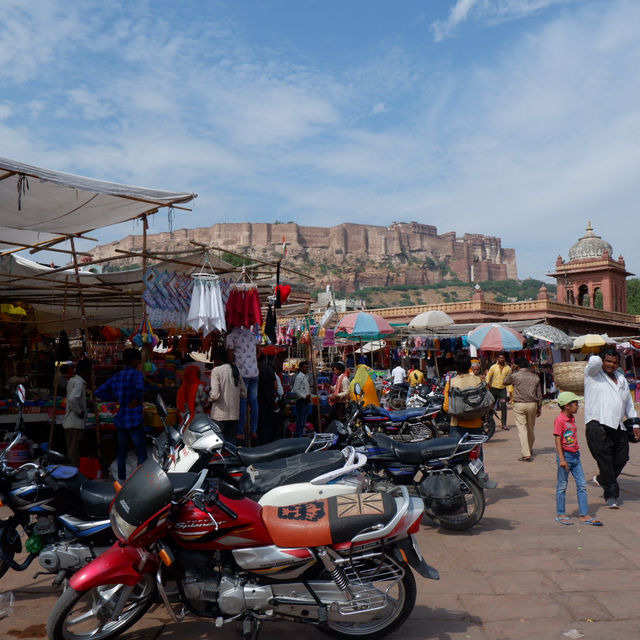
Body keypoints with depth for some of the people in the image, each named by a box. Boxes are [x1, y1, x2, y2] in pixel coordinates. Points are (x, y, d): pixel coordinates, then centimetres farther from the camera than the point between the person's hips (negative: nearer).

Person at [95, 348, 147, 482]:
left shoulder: (115, 377, 10)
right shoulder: (136, 374, -10)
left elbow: (99, 392, 10)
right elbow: (140, 388, -32)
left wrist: (115, 399, 8)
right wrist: (138, 400, -15)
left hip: (120, 419, 7)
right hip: (134, 420, -7)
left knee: (122, 452, 15)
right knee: (141, 453, -2)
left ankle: (121, 479, 21)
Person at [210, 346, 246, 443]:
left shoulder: (216, 371, -9)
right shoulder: (236, 370, 10)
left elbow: (215, 395, -17)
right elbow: (243, 393, 11)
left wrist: (209, 397, 3)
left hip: (220, 415, -6)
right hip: (234, 414, 6)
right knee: (231, 441, 10)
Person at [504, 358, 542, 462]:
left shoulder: (515, 376, -6)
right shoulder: (535, 377, 6)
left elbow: (505, 382, 13)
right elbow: (539, 394, 9)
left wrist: (512, 371, 15)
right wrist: (539, 408, 16)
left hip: (519, 405, -4)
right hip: (532, 404, 4)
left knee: (522, 429, -4)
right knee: (531, 428, 18)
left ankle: (526, 454, -11)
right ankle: (530, 450, 36)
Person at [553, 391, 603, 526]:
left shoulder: (572, 418, 9)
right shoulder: (559, 420, -16)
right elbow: (558, 440, -18)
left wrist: (576, 452, 19)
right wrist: (561, 459, -22)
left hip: (576, 455, 8)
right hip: (565, 455, -8)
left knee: (582, 485, 6)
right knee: (562, 486, 4)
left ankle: (584, 515, 12)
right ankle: (560, 514, 15)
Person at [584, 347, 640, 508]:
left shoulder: (621, 378, 20)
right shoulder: (593, 374, 1)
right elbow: (594, 361, -22)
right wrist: (599, 361, 3)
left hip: (618, 427, 6)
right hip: (598, 426, -6)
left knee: (622, 458, 8)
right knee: (605, 460, -5)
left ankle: (601, 479, 33)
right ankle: (611, 495, 6)